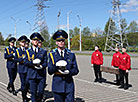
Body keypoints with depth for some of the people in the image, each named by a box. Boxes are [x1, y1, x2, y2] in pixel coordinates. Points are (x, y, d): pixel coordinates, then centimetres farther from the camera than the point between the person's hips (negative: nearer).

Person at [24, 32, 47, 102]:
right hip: (32, 75, 0)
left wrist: (41, 66, -17)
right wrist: (33, 63, -18)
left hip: (41, 75, 1)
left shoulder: (43, 51, 11)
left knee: (40, 93, 0)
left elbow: (45, 63, 4)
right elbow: (26, 62, -1)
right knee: (33, 93, 1)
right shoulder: (28, 51, 10)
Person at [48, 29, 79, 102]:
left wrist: (69, 72, -15)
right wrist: (56, 65, -19)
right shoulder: (52, 54, 5)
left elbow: (76, 70, 5)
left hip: (69, 84, 0)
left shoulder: (71, 54, 7)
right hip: (57, 85, 0)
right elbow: (49, 71, -1)